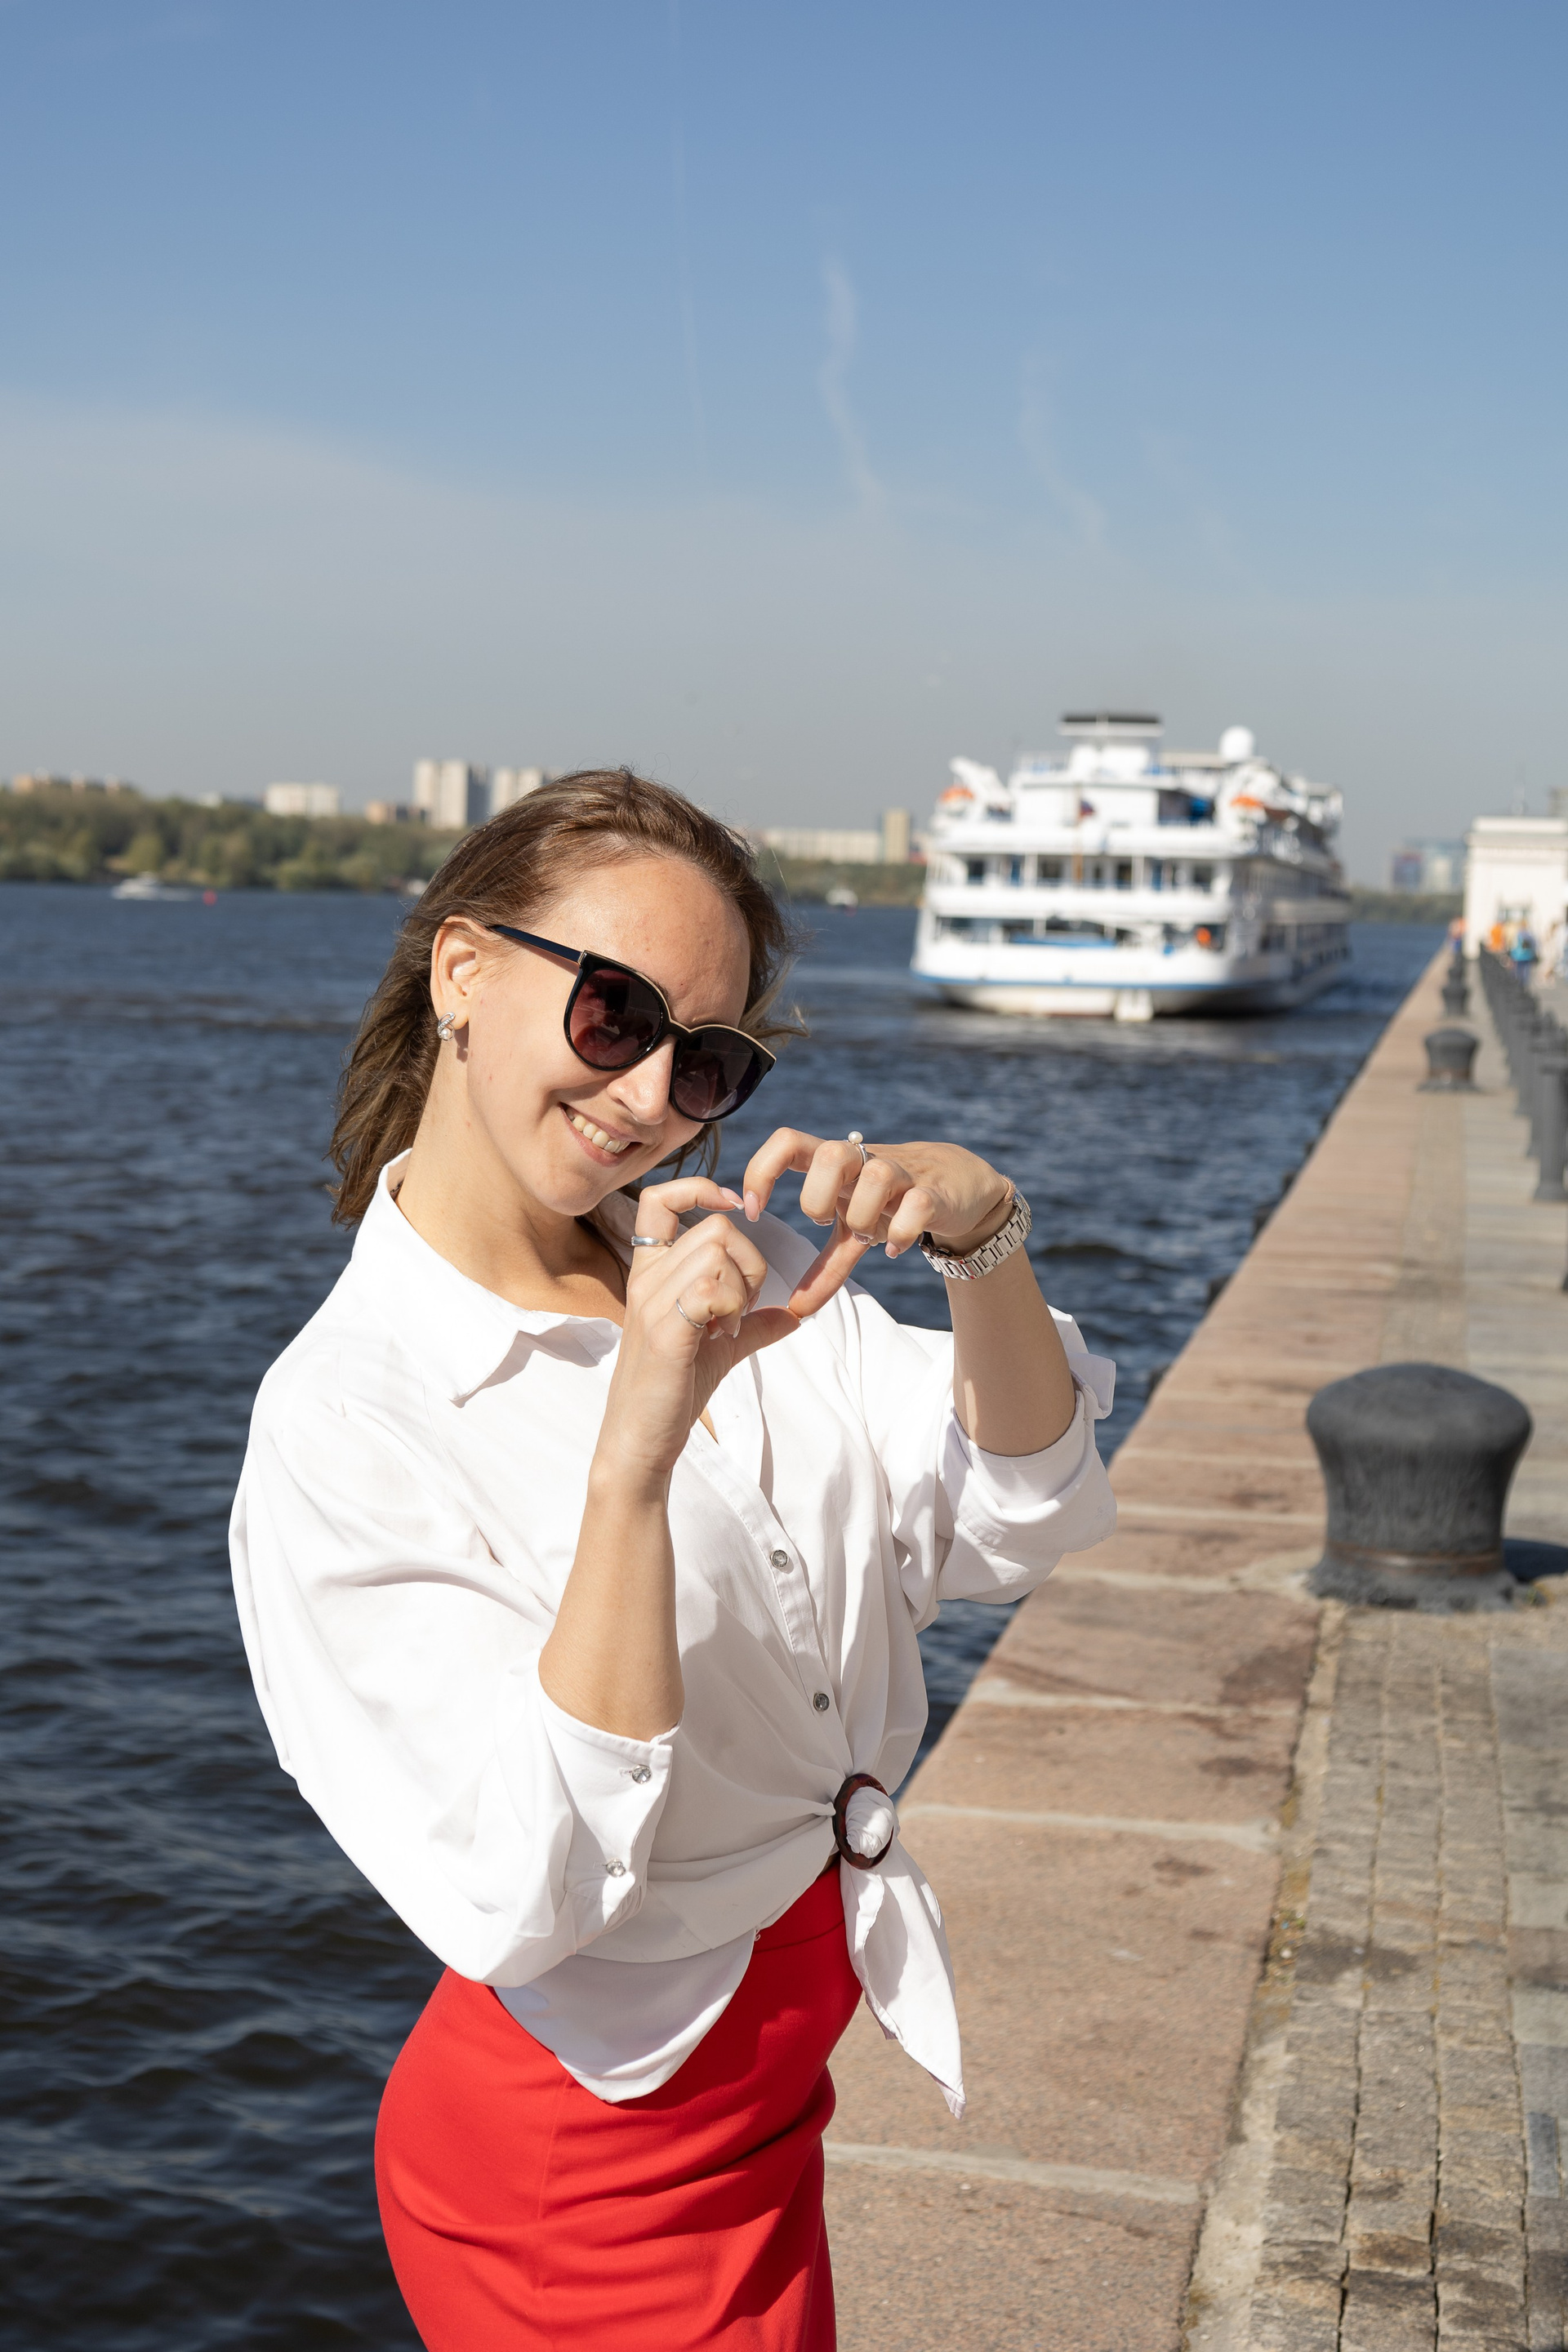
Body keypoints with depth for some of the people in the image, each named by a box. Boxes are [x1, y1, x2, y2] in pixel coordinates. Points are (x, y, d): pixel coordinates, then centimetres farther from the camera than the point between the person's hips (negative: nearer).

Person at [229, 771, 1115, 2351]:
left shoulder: (728, 1263, -2)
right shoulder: (341, 1419, -21)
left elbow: (1020, 1523, -9)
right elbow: (520, 1902, -28)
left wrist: (979, 1238, -26)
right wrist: (634, 1451, -38)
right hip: (591, 2154, -7)